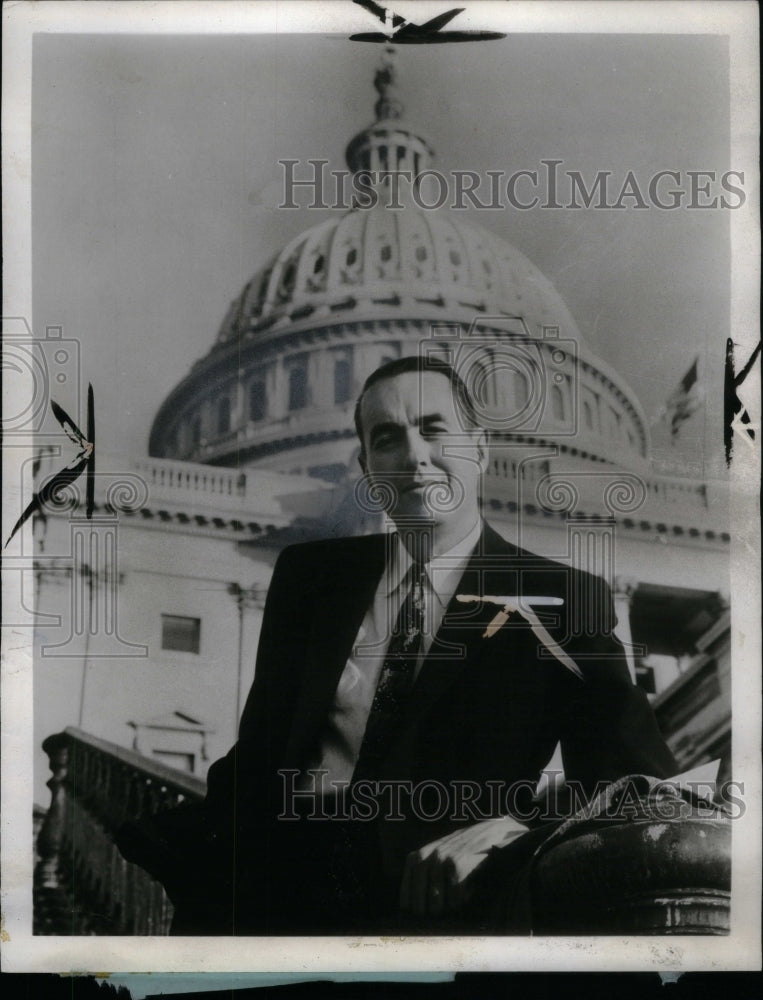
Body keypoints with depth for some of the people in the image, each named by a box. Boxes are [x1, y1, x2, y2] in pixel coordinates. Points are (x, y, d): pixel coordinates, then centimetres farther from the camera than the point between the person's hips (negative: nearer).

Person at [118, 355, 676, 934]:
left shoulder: (560, 602, 2)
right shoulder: (308, 576, 15)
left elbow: (642, 786, -5)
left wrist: (514, 827, -26)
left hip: (437, 903, -2)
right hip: (285, 893, 3)